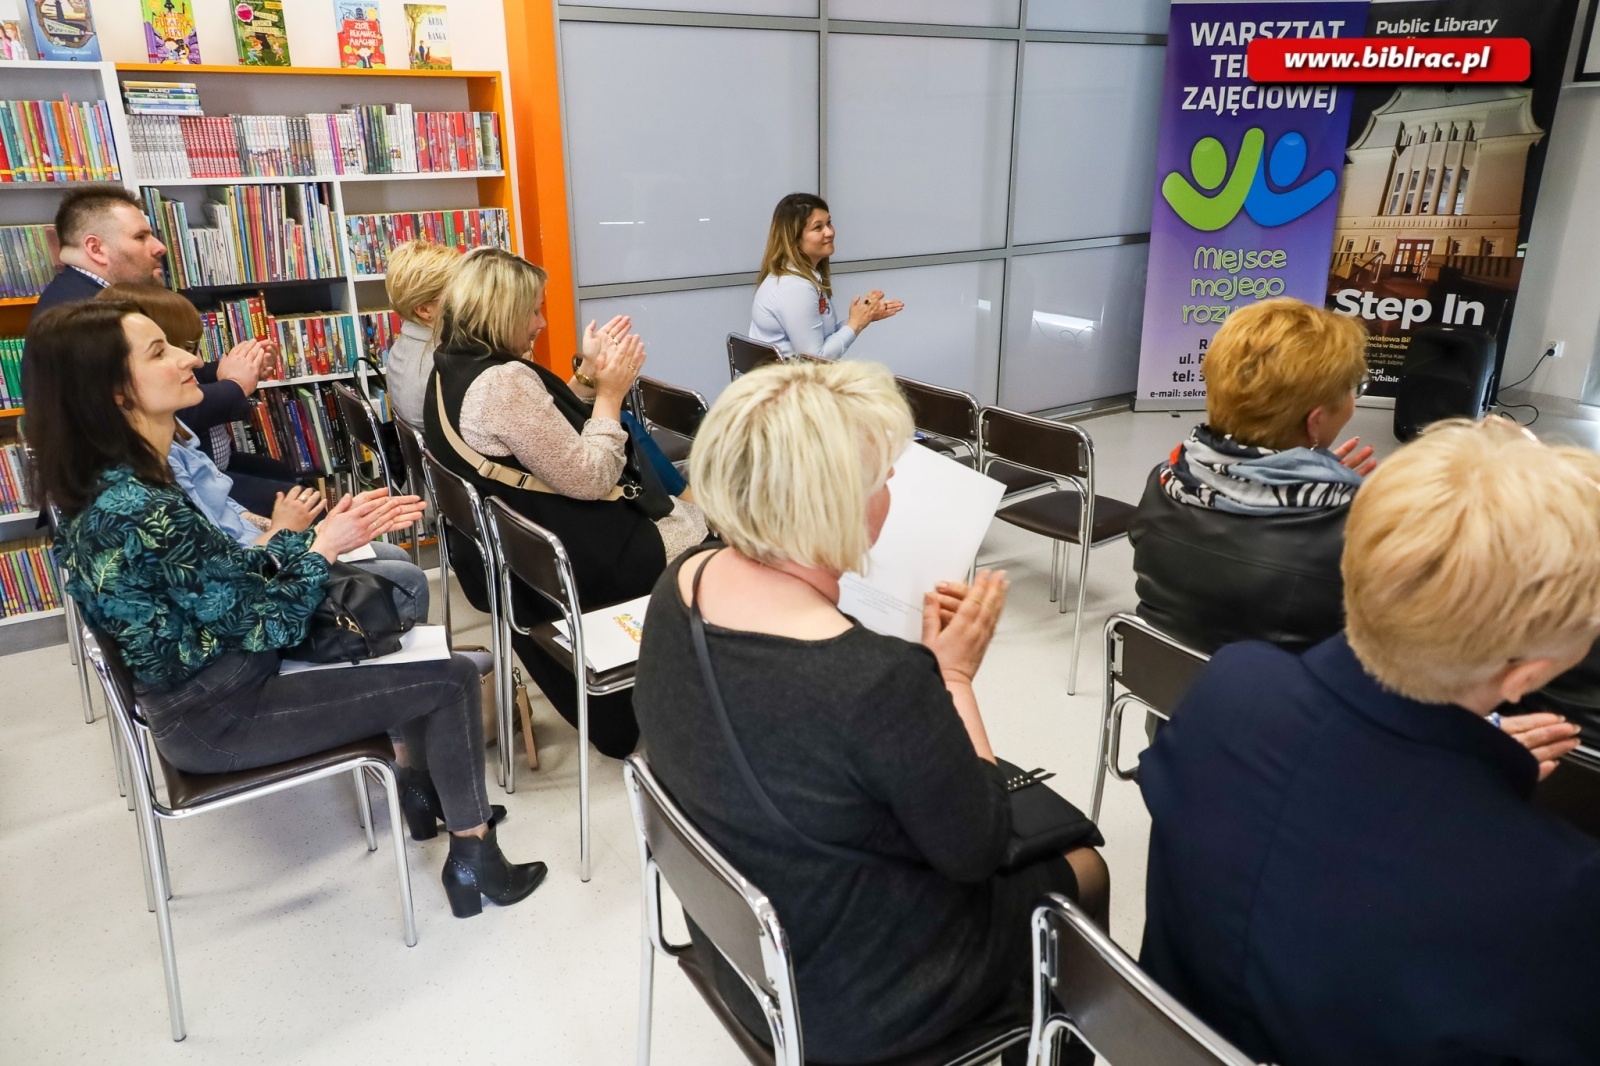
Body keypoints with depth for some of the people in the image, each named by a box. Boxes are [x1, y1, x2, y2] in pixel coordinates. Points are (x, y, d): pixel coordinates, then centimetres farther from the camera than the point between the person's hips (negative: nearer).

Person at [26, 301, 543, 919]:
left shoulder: (111, 486, 0)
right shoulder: (140, 514, -31)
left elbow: (234, 571, 5)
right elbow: (265, 626, -23)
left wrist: (324, 531, -5)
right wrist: (323, 548, -13)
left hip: (204, 685, 10)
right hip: (220, 718, -10)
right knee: (452, 681, -6)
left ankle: (429, 792, 29)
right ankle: (472, 862, 9)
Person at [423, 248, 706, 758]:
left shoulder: (453, 368, 5)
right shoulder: (505, 381, -27)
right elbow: (589, 479, -24)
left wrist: (588, 377, 2)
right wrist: (611, 392, -14)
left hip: (518, 547, 10)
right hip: (574, 561, -10)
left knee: (680, 508, 19)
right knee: (706, 530, 9)